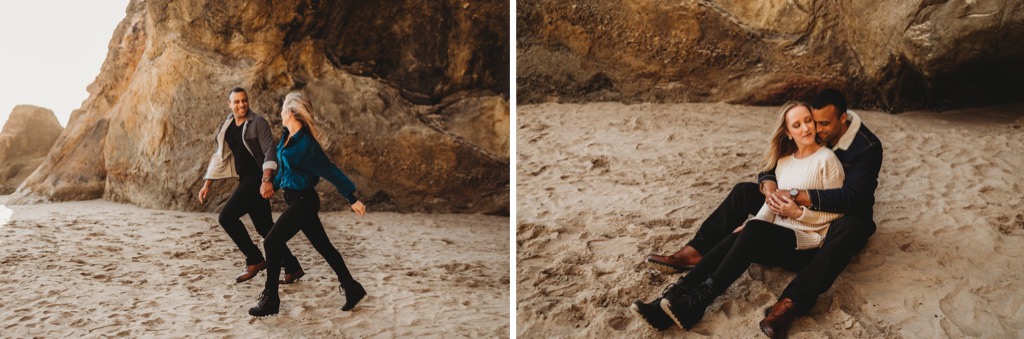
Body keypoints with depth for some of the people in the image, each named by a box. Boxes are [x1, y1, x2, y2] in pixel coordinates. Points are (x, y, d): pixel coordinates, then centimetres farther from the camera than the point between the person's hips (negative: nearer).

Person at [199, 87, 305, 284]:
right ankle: (292, 268, 18)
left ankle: (255, 260, -2)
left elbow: (269, 151, -19)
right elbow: (219, 157, 19)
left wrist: (266, 180, -32)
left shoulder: (258, 123, -8)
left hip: (257, 178, -8)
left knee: (227, 217, -15)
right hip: (245, 180, 8)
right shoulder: (227, 127, 13)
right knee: (265, 228, 10)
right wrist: (207, 184, 14)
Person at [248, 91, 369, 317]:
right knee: (323, 246, 13)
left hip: (303, 201, -9)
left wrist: (352, 199, -17)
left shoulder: (306, 144, -21)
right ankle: (352, 288, 23)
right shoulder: (288, 137, 5)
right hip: (297, 199, 9)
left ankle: (270, 301, 5)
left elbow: (330, 171, -19)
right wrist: (274, 185, 30)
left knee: (272, 243, -6)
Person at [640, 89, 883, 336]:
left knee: (849, 228, -43)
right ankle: (695, 252, -24)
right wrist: (769, 187, -28)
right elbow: (771, 166, -3)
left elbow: (851, 197, -34)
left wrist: (796, 195, -42)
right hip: (802, 207, 6)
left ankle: (790, 303, -60)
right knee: (744, 191, -8)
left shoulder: (868, 147, -20)